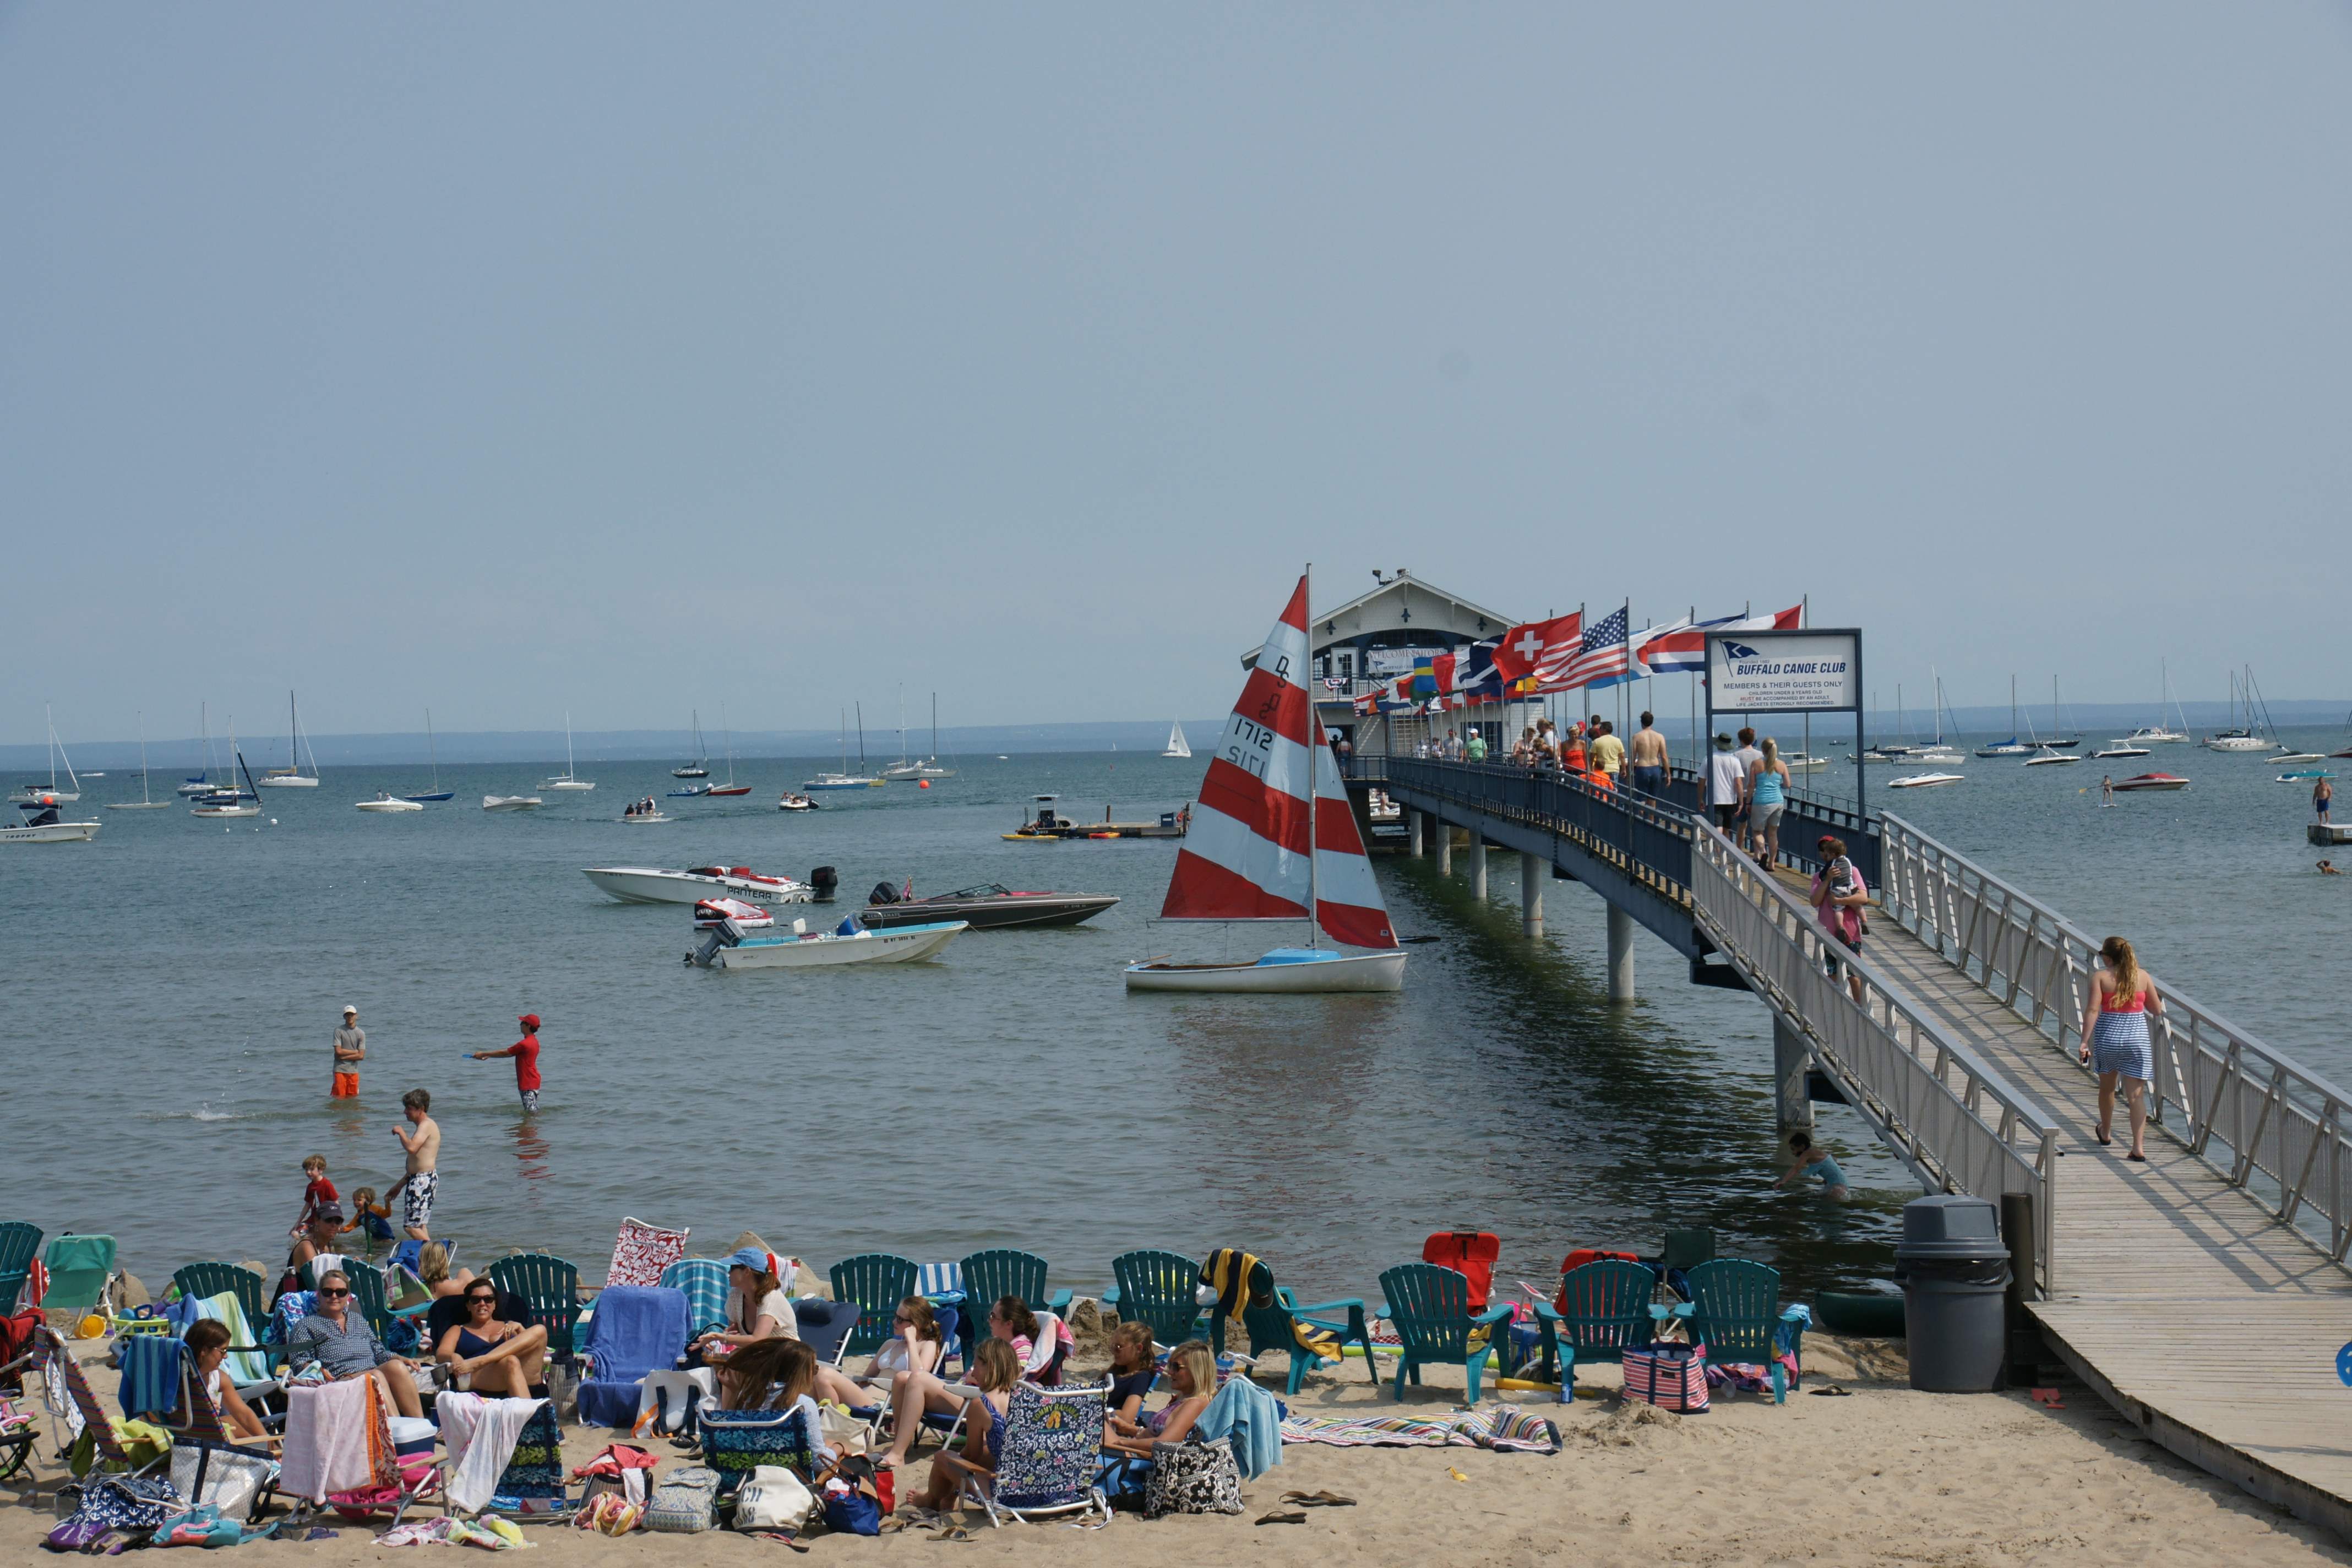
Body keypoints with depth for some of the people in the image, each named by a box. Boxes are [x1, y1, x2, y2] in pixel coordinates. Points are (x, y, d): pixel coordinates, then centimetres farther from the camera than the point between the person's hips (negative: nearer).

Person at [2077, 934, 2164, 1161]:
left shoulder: (2101, 977, -5)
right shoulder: (2142, 976, 2)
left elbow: (2093, 1010, -15)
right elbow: (2157, 1010, 8)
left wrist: (2085, 1041, -17)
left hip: (2108, 1038, -1)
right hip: (2137, 1038, 1)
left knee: (2107, 1088, 23)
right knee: (2137, 1094, -1)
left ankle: (2106, 1132, 43)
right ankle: (2139, 1146, -13)